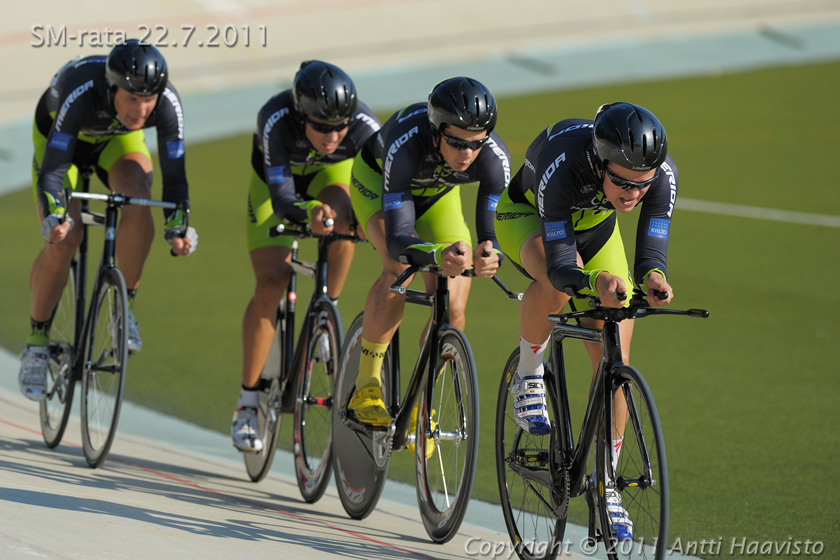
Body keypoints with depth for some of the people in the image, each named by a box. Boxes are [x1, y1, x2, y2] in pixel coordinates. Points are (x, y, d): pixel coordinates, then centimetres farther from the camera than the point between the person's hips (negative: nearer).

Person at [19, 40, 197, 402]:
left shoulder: (167, 103, -34)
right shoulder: (81, 93, -42)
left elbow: (174, 174, -27)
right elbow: (52, 171, -42)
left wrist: (178, 227, -43)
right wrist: (55, 218, -58)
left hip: (117, 140, 2)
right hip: (59, 131, -2)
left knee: (138, 206, -29)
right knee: (63, 240, -18)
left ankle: (124, 305, -9)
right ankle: (37, 340, 0)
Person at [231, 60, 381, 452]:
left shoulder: (364, 126, -36)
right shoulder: (277, 120, -40)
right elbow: (280, 199, -44)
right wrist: (309, 211, -64)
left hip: (332, 172, 1)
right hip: (277, 176, -1)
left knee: (341, 218, -35)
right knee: (270, 287, -13)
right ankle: (246, 407, -2)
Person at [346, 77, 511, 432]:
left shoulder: (494, 156, -36)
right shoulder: (406, 143, -44)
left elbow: (492, 228, -35)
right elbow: (397, 237, -48)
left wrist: (489, 255, -60)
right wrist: (439, 255, -68)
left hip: (437, 194, 3)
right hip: (376, 176, -3)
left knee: (452, 309, -11)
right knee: (400, 267, -32)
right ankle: (366, 387, -19)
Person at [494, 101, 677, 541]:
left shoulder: (662, 172, -33)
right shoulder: (561, 163, -43)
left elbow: (650, 250, -35)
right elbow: (560, 264, -45)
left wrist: (653, 277, -58)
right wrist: (593, 281, -66)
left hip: (593, 225, 4)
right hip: (526, 216, -3)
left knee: (615, 361, -7)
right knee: (557, 281, -39)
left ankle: (605, 485, 7)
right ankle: (527, 379, -11)